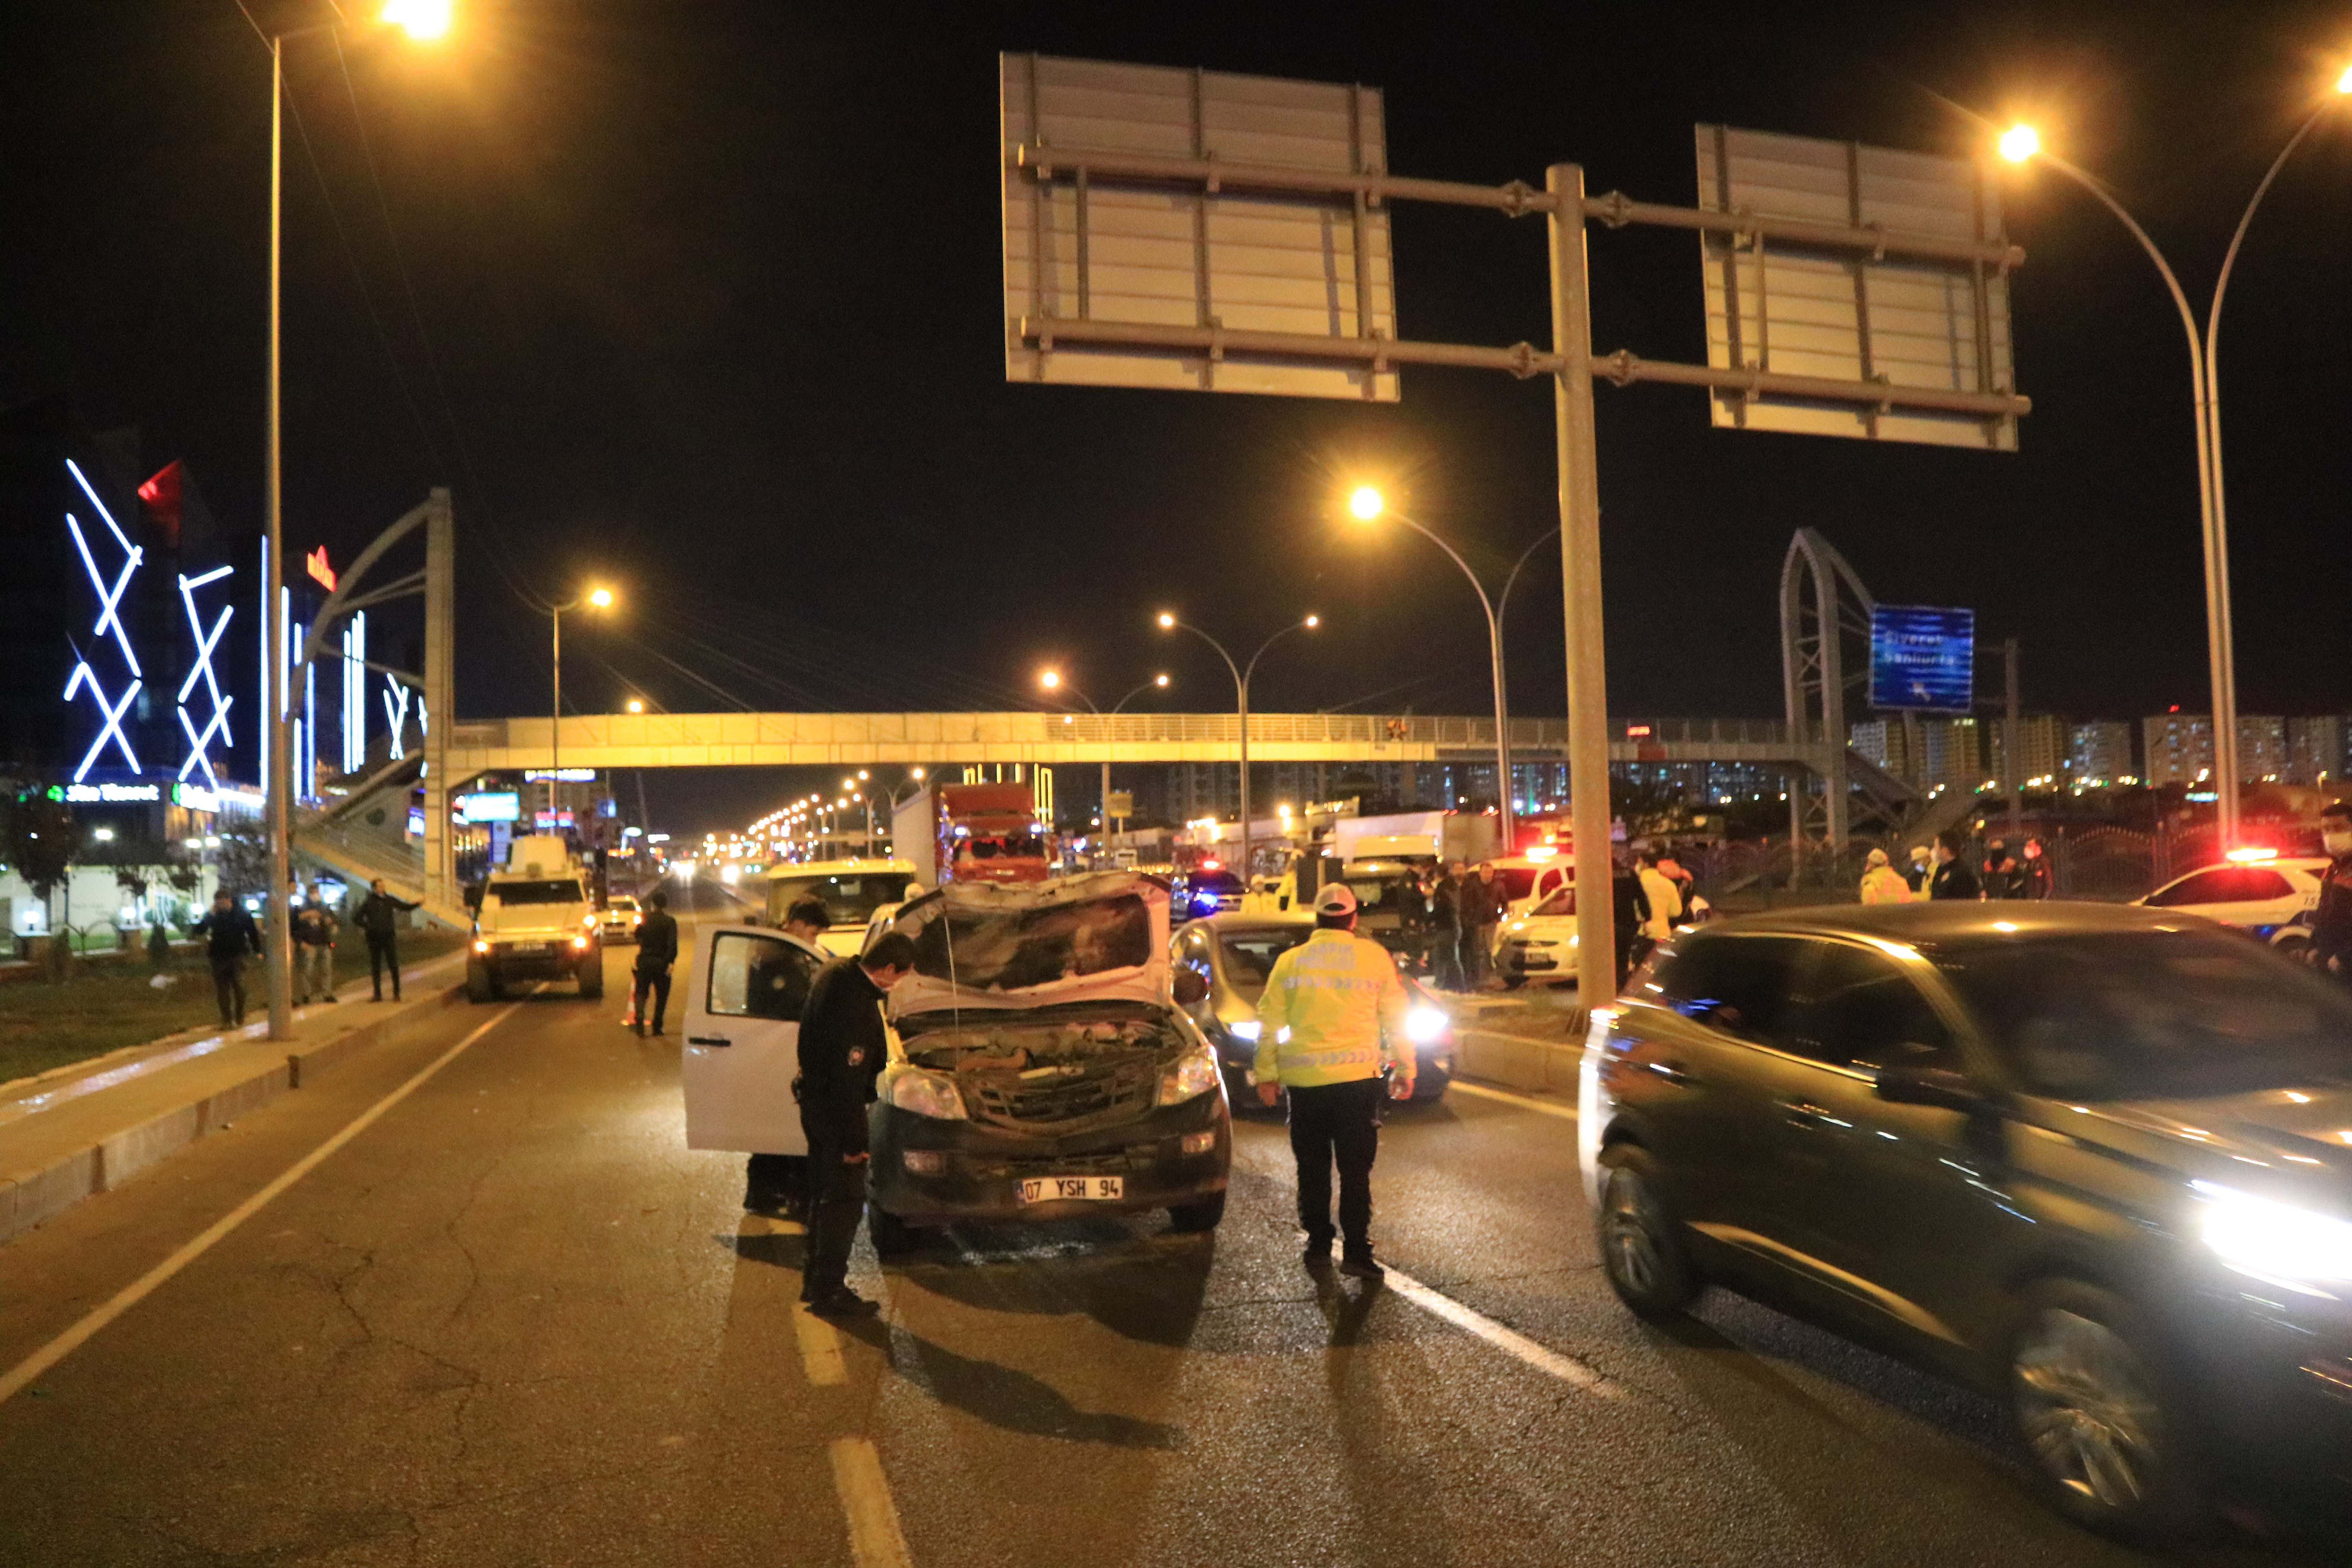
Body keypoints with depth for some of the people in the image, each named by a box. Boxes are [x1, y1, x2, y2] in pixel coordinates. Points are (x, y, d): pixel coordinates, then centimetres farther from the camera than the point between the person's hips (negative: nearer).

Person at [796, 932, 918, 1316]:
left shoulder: (837, 971, -3)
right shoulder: (858, 1008, -31)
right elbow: (847, 1080, -26)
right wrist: (853, 1143, -18)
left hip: (816, 1101, 10)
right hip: (836, 1112, -10)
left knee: (824, 1195, 20)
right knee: (845, 1202, 2)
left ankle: (815, 1280, 31)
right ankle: (828, 1292, 11)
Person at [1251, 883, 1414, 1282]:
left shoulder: (1290, 961, 5)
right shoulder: (1375, 957, 2)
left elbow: (1269, 1021, 5)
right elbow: (1396, 1016, 4)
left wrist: (1266, 1073, 11)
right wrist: (1404, 1069, 10)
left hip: (1305, 1080, 1)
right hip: (1358, 1075, -1)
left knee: (1313, 1168, 13)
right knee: (1355, 1169, 4)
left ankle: (1318, 1246, 17)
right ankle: (1356, 1252, -1)